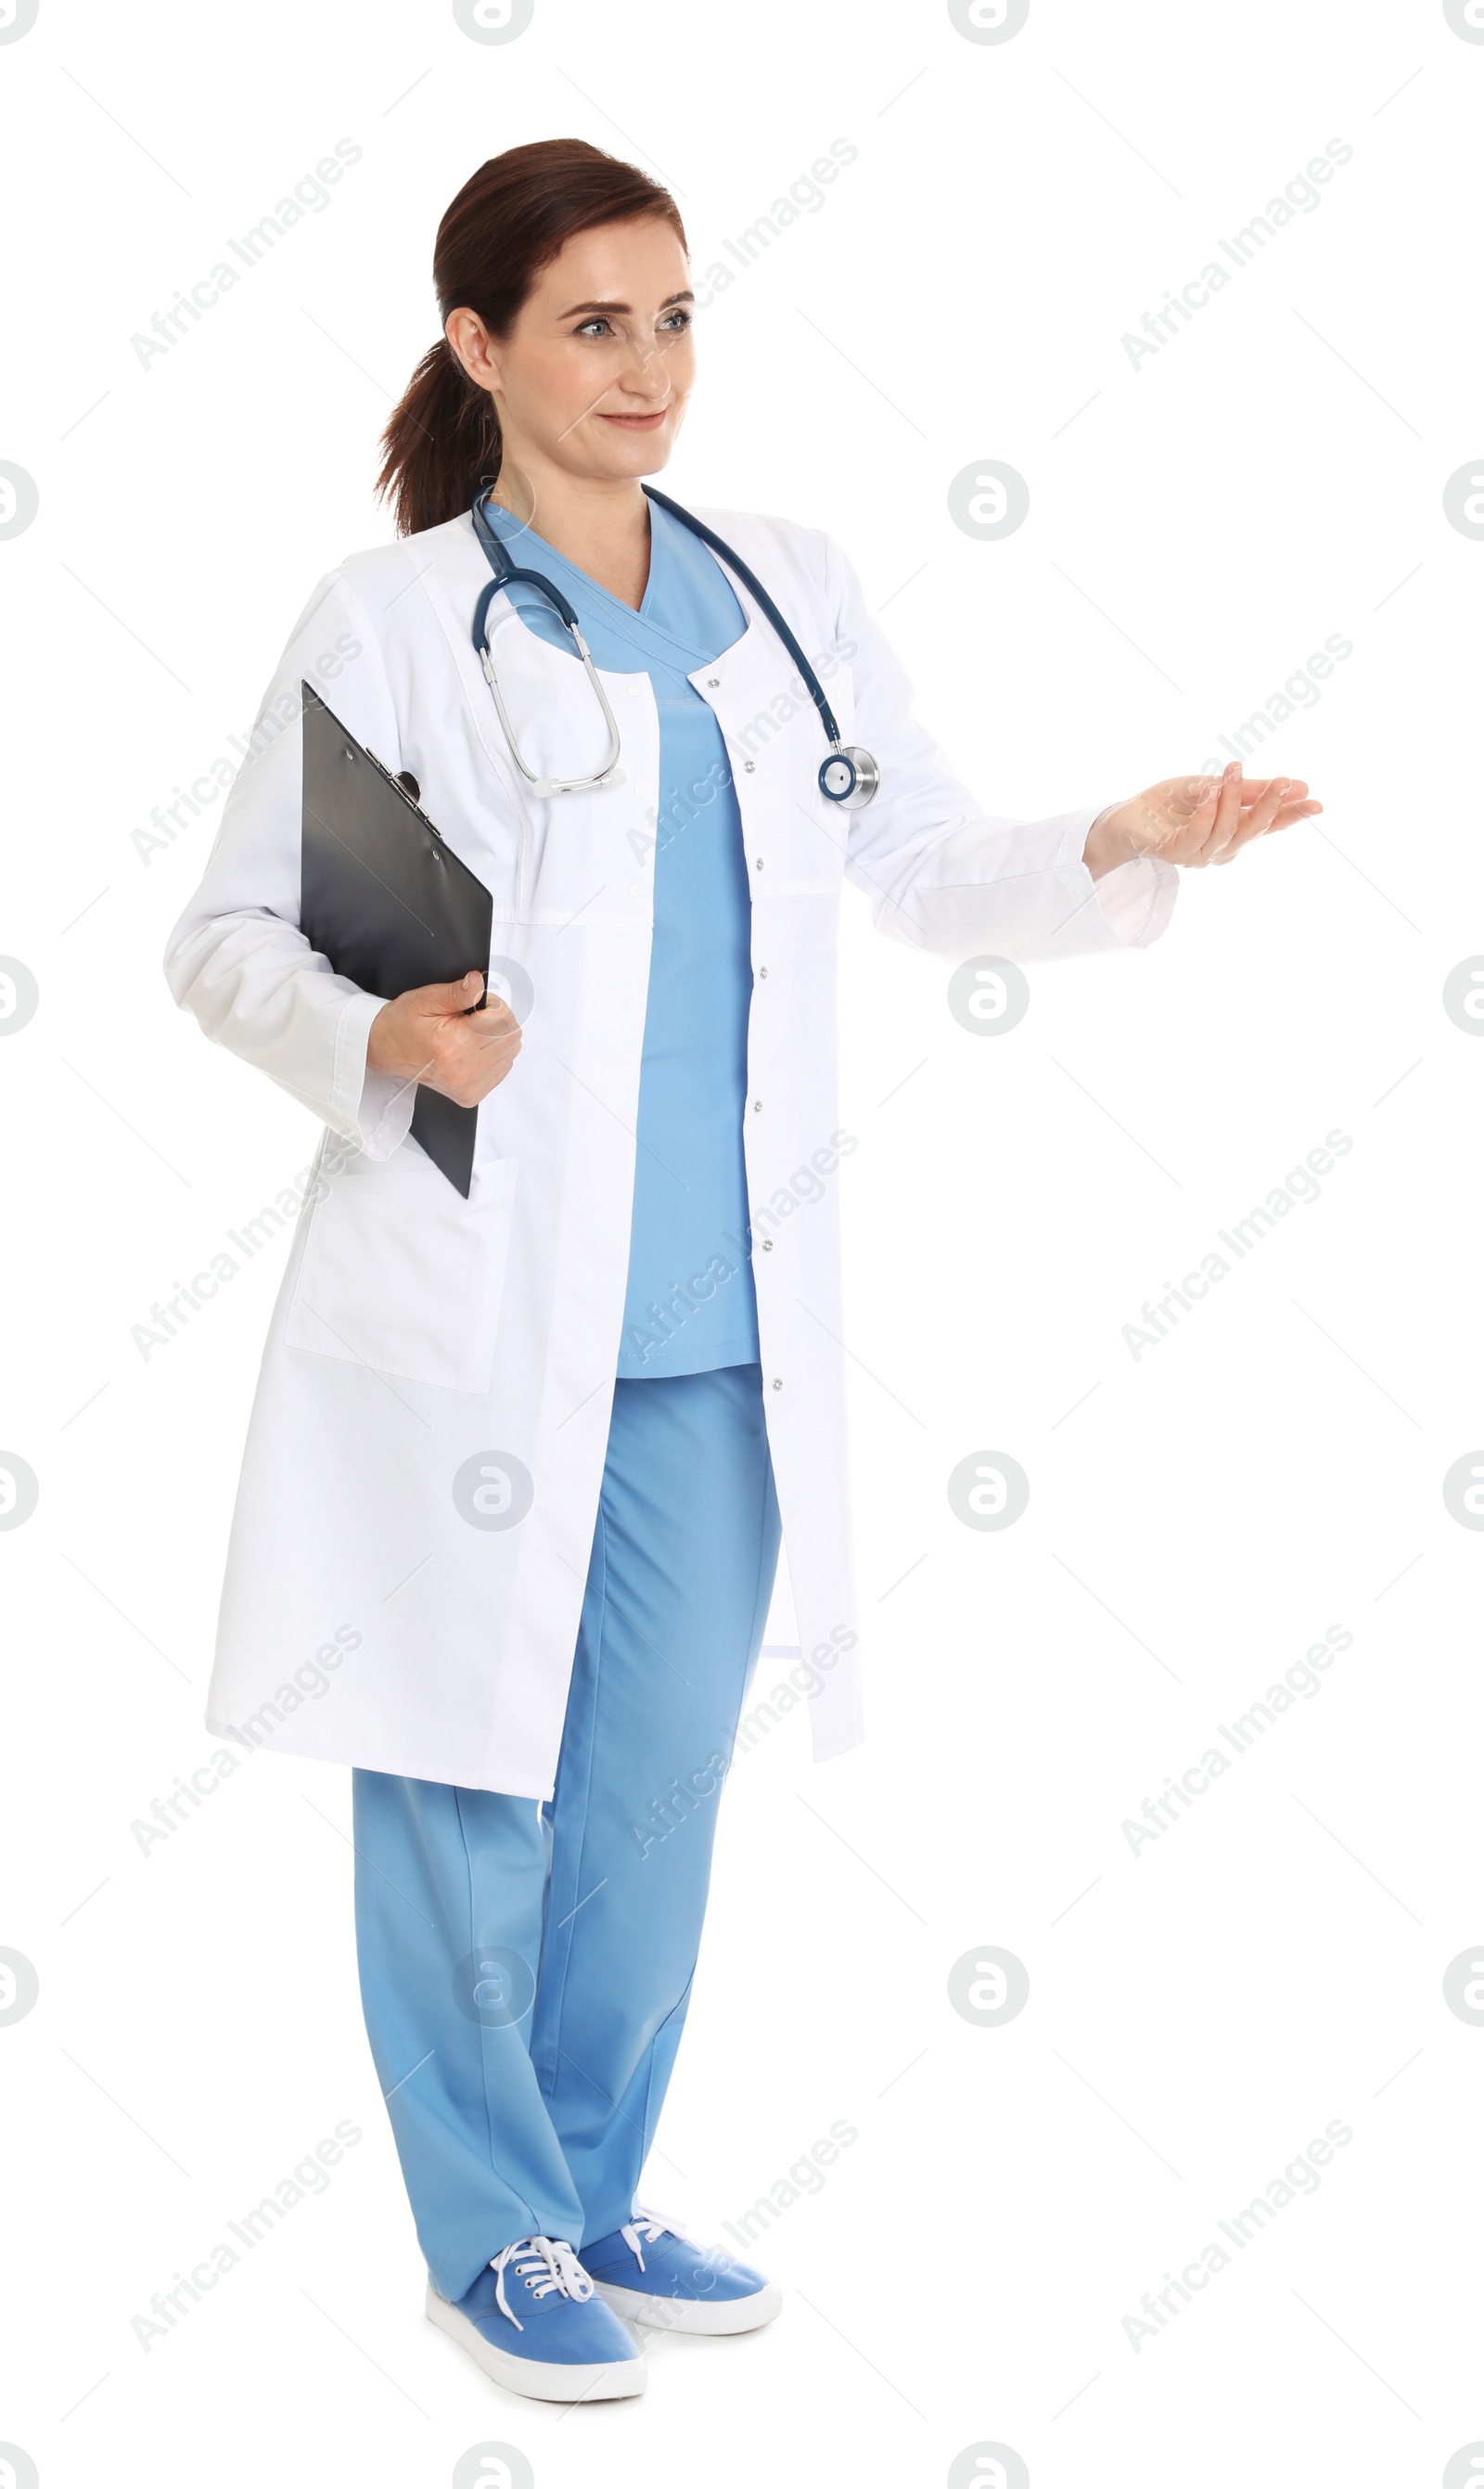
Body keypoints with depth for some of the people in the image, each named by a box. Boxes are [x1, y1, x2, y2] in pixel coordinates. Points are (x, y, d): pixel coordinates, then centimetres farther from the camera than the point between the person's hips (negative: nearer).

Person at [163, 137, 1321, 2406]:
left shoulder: (791, 599, 9)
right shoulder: (385, 624, -4)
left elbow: (929, 870, 14)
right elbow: (223, 939, -1)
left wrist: (1121, 851, -3)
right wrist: (378, 1037, -19)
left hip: (718, 1327, 4)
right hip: (474, 1314, -4)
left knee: (658, 1789, 13)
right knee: (473, 1783, 6)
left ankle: (596, 2198, 32)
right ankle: (494, 2236, 24)